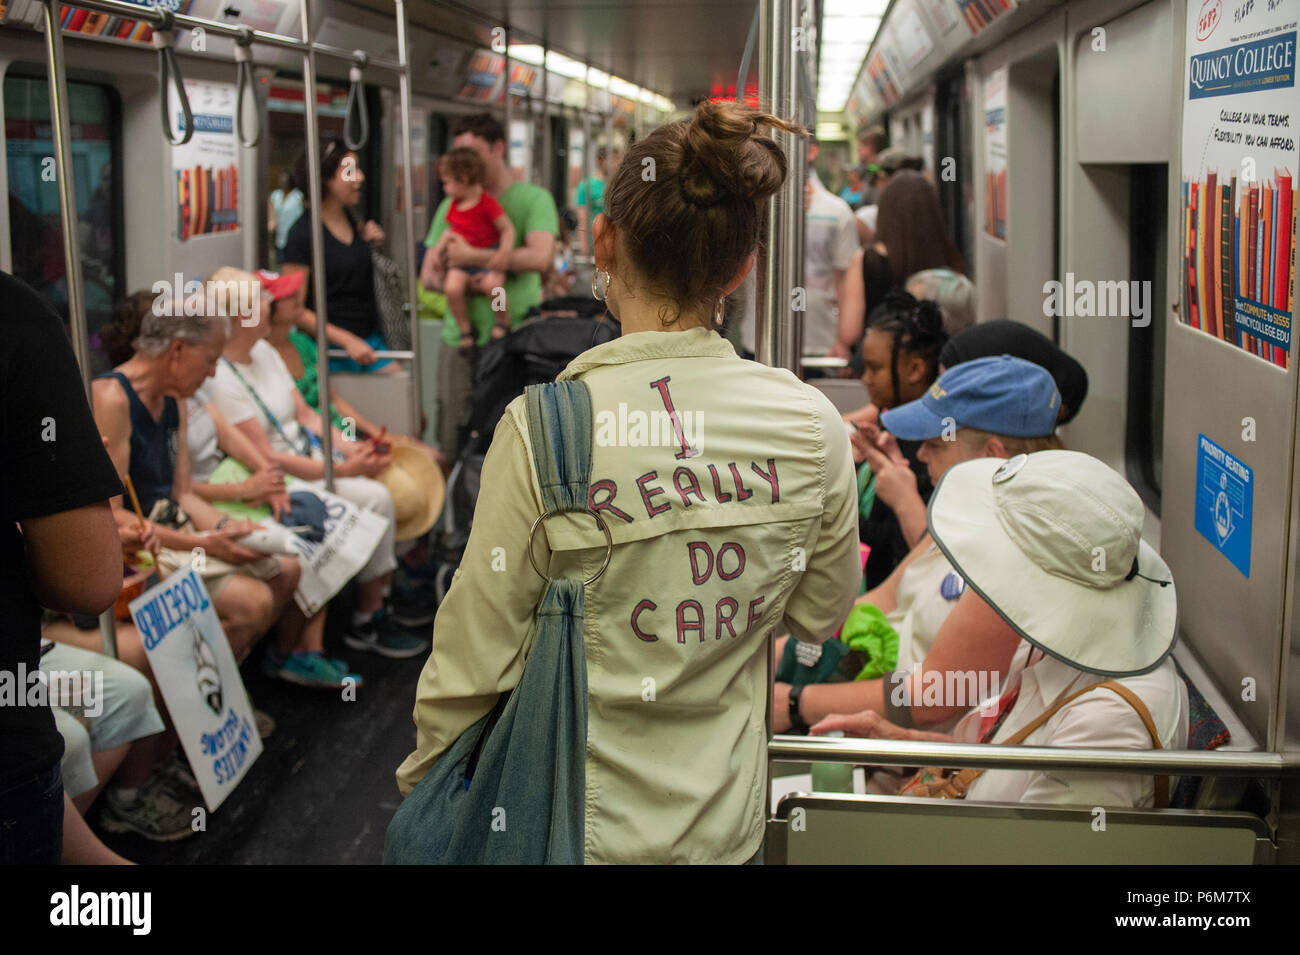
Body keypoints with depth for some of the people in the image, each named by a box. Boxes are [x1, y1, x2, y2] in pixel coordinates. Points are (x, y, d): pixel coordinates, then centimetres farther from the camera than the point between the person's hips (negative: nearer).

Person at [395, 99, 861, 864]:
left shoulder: (544, 428, -21)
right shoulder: (815, 427, -11)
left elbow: (474, 662, -13)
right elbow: (820, 616, 5)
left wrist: (419, 780, 4)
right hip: (725, 827, 3)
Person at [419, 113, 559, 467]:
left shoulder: (533, 199, 2)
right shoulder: (453, 205, 13)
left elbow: (539, 258, -16)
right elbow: (429, 276, 7)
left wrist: (471, 257, -13)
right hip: (461, 340, 3)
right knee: (454, 445, 3)